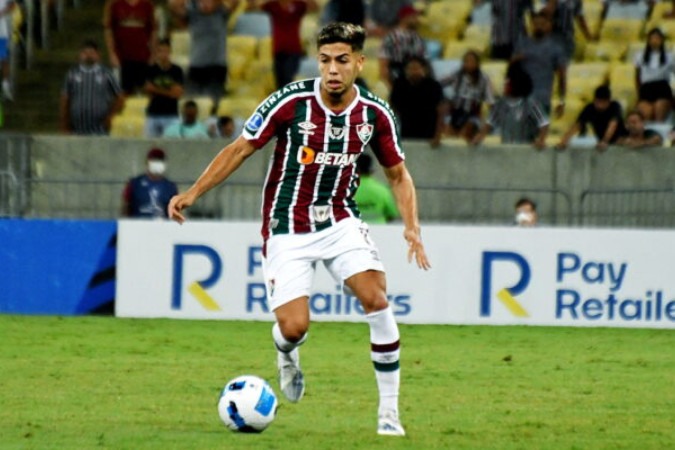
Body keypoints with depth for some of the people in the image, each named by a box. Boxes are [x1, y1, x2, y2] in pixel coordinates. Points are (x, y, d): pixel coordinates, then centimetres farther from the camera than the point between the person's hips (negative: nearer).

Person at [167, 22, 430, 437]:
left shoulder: (375, 114, -5)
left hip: (340, 221, 2)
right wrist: (193, 193, -13)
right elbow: (241, 149, -6)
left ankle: (389, 412, -9)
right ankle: (287, 355, 29)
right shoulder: (292, 102, -15)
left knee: (376, 298, -20)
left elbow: (398, 173, 8)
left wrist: (411, 227, -7)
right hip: (288, 229, -2)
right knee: (294, 328, -14)